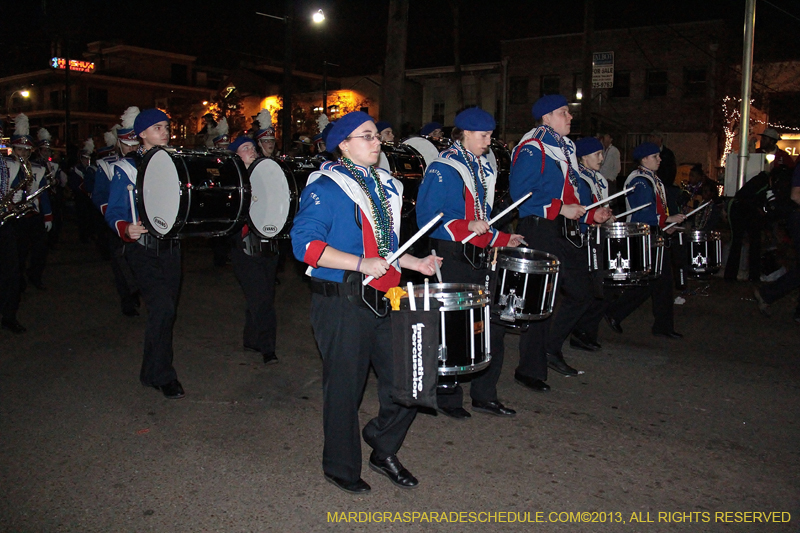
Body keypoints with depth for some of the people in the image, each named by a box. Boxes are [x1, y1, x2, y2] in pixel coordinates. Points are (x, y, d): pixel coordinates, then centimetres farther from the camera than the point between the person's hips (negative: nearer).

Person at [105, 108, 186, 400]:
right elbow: (114, 212, -6)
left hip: (171, 246, 5)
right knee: (162, 307, -16)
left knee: (166, 309, 9)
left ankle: (153, 372, 27)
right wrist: (126, 228, -27)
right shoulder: (126, 168, -3)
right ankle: (162, 375, -1)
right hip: (143, 247, -5)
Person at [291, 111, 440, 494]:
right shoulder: (325, 189, -10)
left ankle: (384, 450, 32)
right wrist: (361, 264, -25)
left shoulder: (384, 185, 15)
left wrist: (414, 263, 13)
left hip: (383, 300, 8)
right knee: (345, 388, 6)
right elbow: (305, 244, -19)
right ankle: (341, 468, 27)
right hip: (341, 305, -7)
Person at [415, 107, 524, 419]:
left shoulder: (483, 168, 15)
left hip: (479, 256, 8)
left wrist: (503, 239, 11)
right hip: (452, 259, -8)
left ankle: (485, 396, 23)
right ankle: (447, 398, 18)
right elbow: (427, 218, -17)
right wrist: (468, 227, -24)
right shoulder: (442, 169, -10)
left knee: (493, 324, 10)